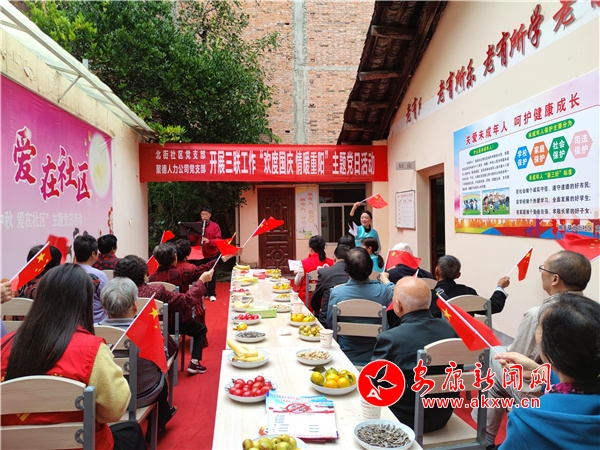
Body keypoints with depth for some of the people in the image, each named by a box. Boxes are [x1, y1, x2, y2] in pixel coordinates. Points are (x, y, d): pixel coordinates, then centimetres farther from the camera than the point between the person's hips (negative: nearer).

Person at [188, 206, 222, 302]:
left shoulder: (215, 226, 1)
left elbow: (218, 239, -7)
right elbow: (191, 239, 4)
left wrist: (209, 241, -24)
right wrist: (196, 233, -15)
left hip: (211, 254, -2)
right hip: (199, 254, 2)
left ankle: (212, 294, 8)